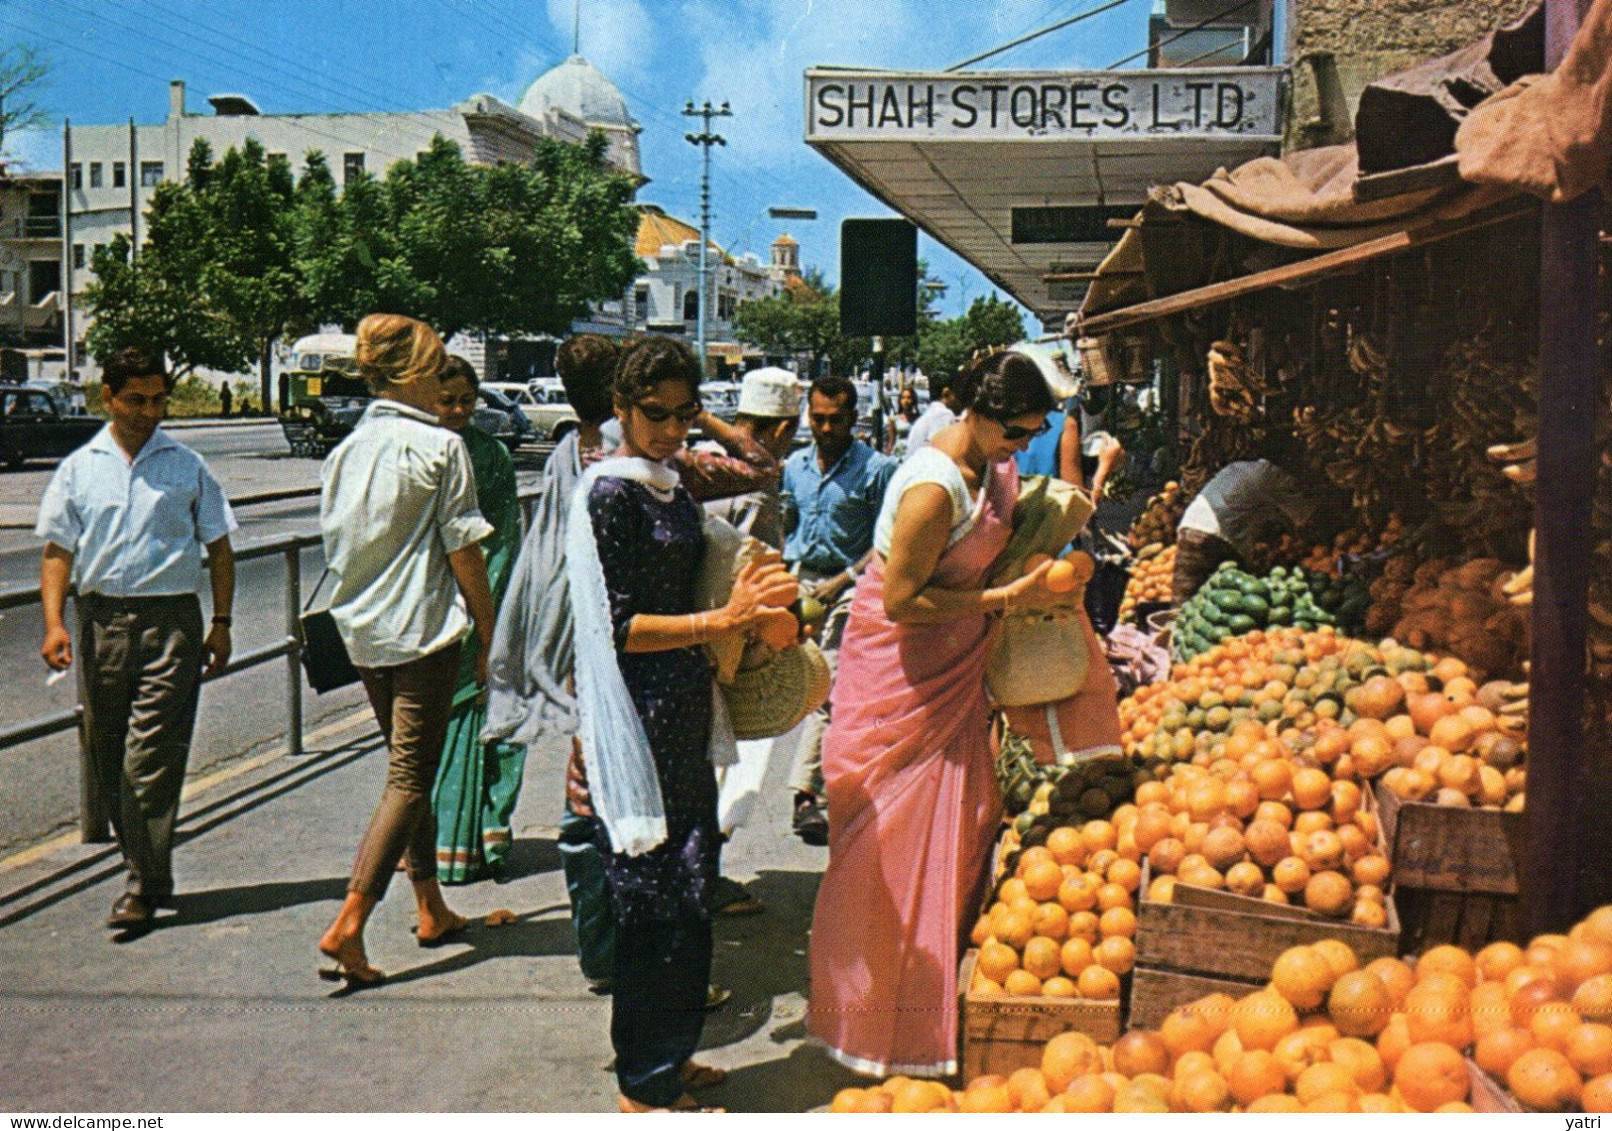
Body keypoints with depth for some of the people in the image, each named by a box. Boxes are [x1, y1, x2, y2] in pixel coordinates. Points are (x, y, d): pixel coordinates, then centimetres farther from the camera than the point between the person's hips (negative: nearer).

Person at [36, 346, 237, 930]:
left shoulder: (187, 466, 7)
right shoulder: (79, 469, 10)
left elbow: (218, 549, 10)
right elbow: (58, 551, 8)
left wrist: (221, 624, 2)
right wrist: (53, 622, -5)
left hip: (171, 621, -3)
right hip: (101, 619, 3)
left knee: (150, 758, -9)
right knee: (107, 761, 8)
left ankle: (144, 886, -3)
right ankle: (147, 872, 22)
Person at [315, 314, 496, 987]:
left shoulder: (345, 450, 9)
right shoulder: (439, 446, -10)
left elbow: (335, 546, 15)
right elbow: (464, 553, -10)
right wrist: (489, 637, -3)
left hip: (363, 631, 7)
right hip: (425, 631, -7)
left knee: (408, 770, 18)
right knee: (410, 779, -3)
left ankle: (432, 912, 28)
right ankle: (347, 926, -11)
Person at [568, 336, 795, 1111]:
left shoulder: (674, 491, 13)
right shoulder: (610, 493, -13)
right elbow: (621, 627, -18)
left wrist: (747, 609, 11)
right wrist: (722, 621, -23)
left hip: (685, 712, 9)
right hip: (638, 720, -9)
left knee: (689, 895, 16)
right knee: (656, 902, -1)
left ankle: (668, 1057, 31)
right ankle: (647, 1086, 13)